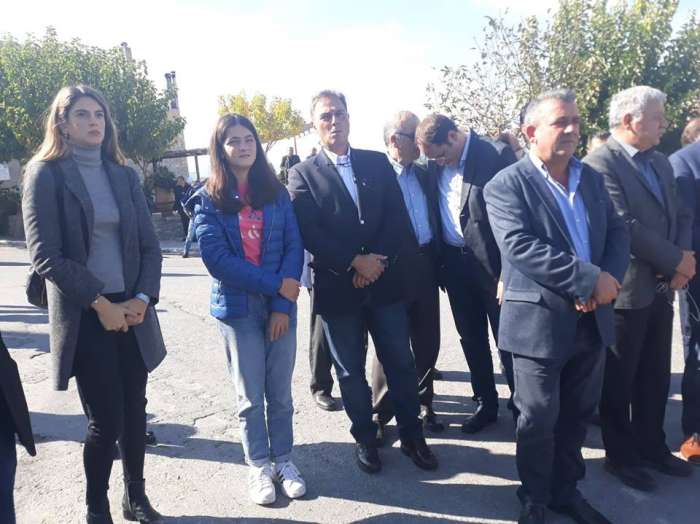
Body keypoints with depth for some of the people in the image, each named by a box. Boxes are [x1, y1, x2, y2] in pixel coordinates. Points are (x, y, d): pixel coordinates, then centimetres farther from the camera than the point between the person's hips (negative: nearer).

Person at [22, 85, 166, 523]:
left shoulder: (125, 175, 10)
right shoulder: (45, 173, -3)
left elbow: (150, 245, 7)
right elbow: (44, 255, -10)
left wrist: (142, 298, -7)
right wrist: (100, 303, -14)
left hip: (132, 311, 4)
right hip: (84, 316, -4)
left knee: (135, 409, 11)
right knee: (107, 420, -1)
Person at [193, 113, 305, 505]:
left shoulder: (277, 192, 5)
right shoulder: (209, 199, -1)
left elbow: (294, 247, -1)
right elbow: (216, 258, -11)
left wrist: (283, 304, -11)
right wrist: (275, 284, -15)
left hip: (280, 306, 2)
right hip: (237, 307, -1)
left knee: (281, 392, 11)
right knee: (250, 396, 9)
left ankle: (284, 459, 29)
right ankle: (259, 466, 27)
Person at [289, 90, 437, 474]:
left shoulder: (378, 163, 7)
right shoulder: (303, 174, -1)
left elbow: (397, 218, 0)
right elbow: (308, 233, -11)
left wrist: (376, 262, -12)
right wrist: (356, 262, -16)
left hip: (384, 281, 2)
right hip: (336, 287, -2)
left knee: (400, 362, 11)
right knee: (350, 370, 12)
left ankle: (411, 435, 30)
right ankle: (365, 438, 31)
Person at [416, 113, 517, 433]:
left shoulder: (496, 155, -12)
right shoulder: (436, 164, 5)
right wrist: (440, 262, 4)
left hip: (493, 263, -5)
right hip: (454, 263, 6)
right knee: (471, 340, 15)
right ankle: (485, 403, 31)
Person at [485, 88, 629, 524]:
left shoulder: (592, 179, 11)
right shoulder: (507, 185, -10)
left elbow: (617, 233, 8)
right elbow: (520, 247, -22)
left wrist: (609, 281, -12)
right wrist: (592, 279, -23)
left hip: (591, 319, 6)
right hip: (540, 322, -6)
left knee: (577, 415, 19)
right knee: (539, 420, 8)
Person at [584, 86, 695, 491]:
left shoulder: (660, 161, 12)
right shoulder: (600, 163, -16)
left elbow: (682, 215, 12)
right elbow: (624, 228, -23)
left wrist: (683, 261, -5)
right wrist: (676, 260, -13)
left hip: (661, 288, 8)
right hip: (625, 291, -8)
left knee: (656, 377, 19)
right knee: (619, 380, 9)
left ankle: (651, 446, 36)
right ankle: (621, 455, 26)